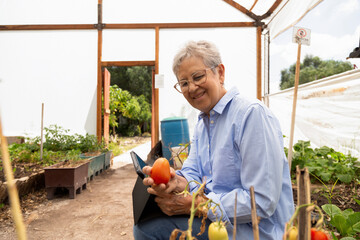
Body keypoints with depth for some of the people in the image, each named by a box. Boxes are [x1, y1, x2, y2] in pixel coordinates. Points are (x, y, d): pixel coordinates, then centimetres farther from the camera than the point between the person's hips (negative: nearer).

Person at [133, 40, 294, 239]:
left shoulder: (252, 113, -21)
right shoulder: (202, 123, 10)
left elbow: (262, 202, -24)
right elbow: (193, 171, 3)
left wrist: (190, 205, -22)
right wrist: (177, 182, -21)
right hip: (214, 219, 8)